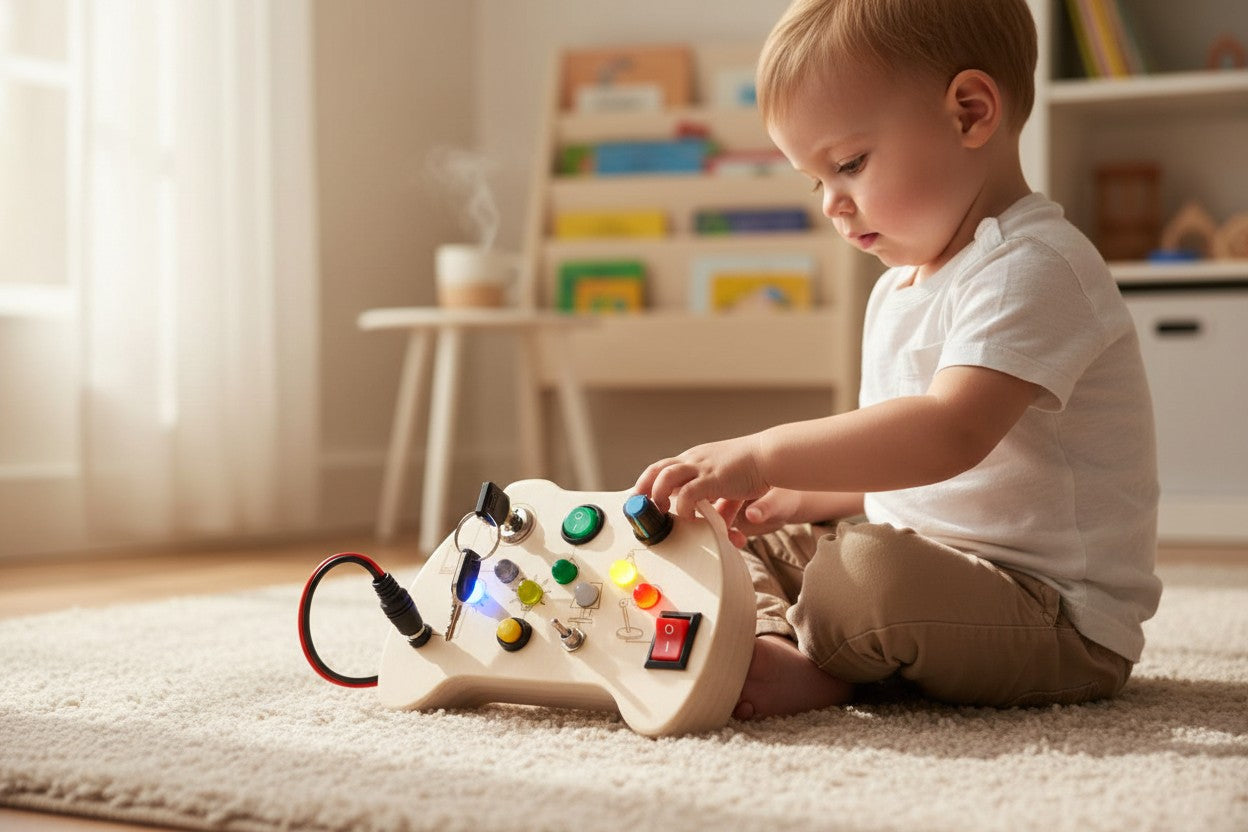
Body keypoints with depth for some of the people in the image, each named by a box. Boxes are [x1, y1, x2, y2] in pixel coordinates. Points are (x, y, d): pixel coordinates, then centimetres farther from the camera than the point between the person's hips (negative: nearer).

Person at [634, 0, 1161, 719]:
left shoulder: (1034, 268, -19)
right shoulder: (900, 287, 15)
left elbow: (951, 433, -34)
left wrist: (766, 455, -35)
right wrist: (805, 497, 5)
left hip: (1063, 624, -10)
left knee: (866, 572, -36)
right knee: (742, 542, 12)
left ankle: (816, 664, -6)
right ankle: (774, 644, -16)